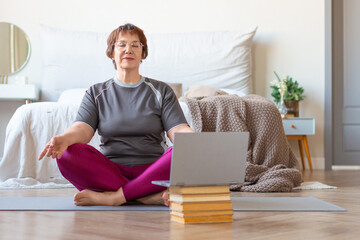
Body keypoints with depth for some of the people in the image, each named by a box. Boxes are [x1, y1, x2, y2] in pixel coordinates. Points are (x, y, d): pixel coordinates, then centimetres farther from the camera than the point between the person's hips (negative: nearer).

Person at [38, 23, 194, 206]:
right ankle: (155, 195, -33)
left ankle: (113, 197, -31)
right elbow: (83, 129, -3)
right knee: (67, 155, -28)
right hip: (110, 169, 1)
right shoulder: (96, 93, 15)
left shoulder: (161, 91, 14)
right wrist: (63, 139, -27)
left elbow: (179, 131, 0)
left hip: (151, 170, 0)